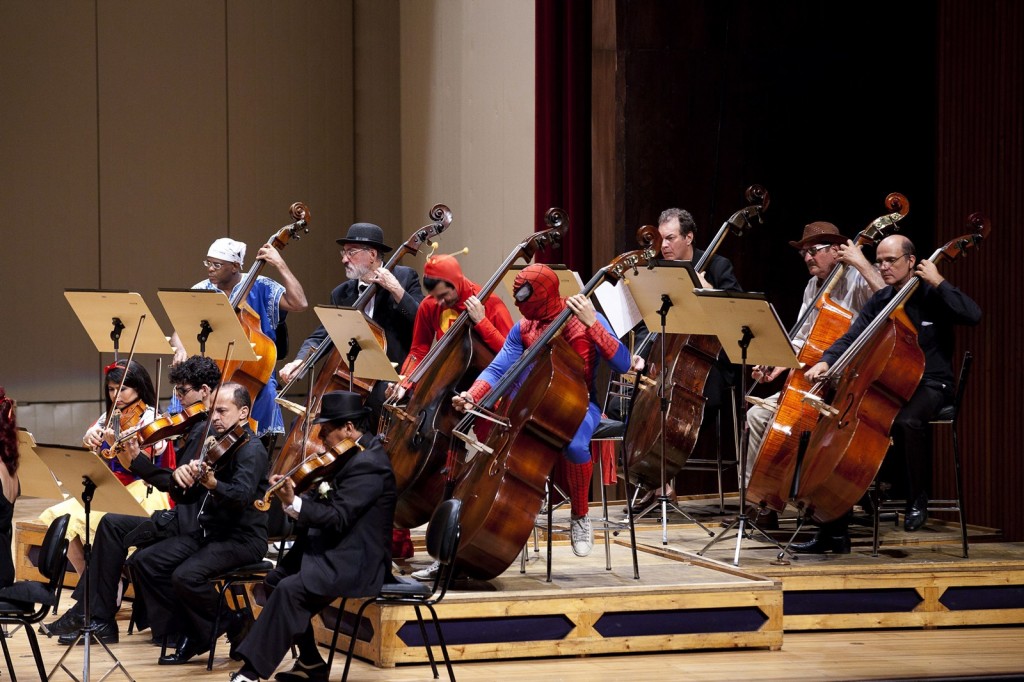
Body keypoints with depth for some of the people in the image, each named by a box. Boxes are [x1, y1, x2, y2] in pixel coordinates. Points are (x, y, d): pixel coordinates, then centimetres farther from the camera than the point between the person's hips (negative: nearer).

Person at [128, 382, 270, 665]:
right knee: (143, 561, -5)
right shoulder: (212, 444, 13)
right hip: (205, 532, 9)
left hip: (241, 538, -9)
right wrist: (181, 477, -9)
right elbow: (183, 497, 13)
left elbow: (242, 495, -30)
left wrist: (212, 484, -48)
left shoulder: (251, 449, -12)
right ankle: (185, 630, -1)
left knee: (186, 575, -30)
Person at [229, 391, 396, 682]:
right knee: (276, 578, 5)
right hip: (339, 551, 11)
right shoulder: (355, 455, 13)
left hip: (357, 562, -11)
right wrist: (294, 494, -7)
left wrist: (293, 503, -34)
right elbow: (328, 503, 12)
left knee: (289, 589, -25)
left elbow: (338, 518, -25)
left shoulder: (367, 464, -19)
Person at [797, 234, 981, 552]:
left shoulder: (931, 296, -3)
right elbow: (851, 339, 2)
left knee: (907, 420, -40)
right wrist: (826, 362, -17)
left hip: (929, 385, -5)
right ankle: (834, 533, -8)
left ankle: (917, 498, -16)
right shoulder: (879, 302, 11)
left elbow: (972, 315, -20)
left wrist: (938, 282, -19)